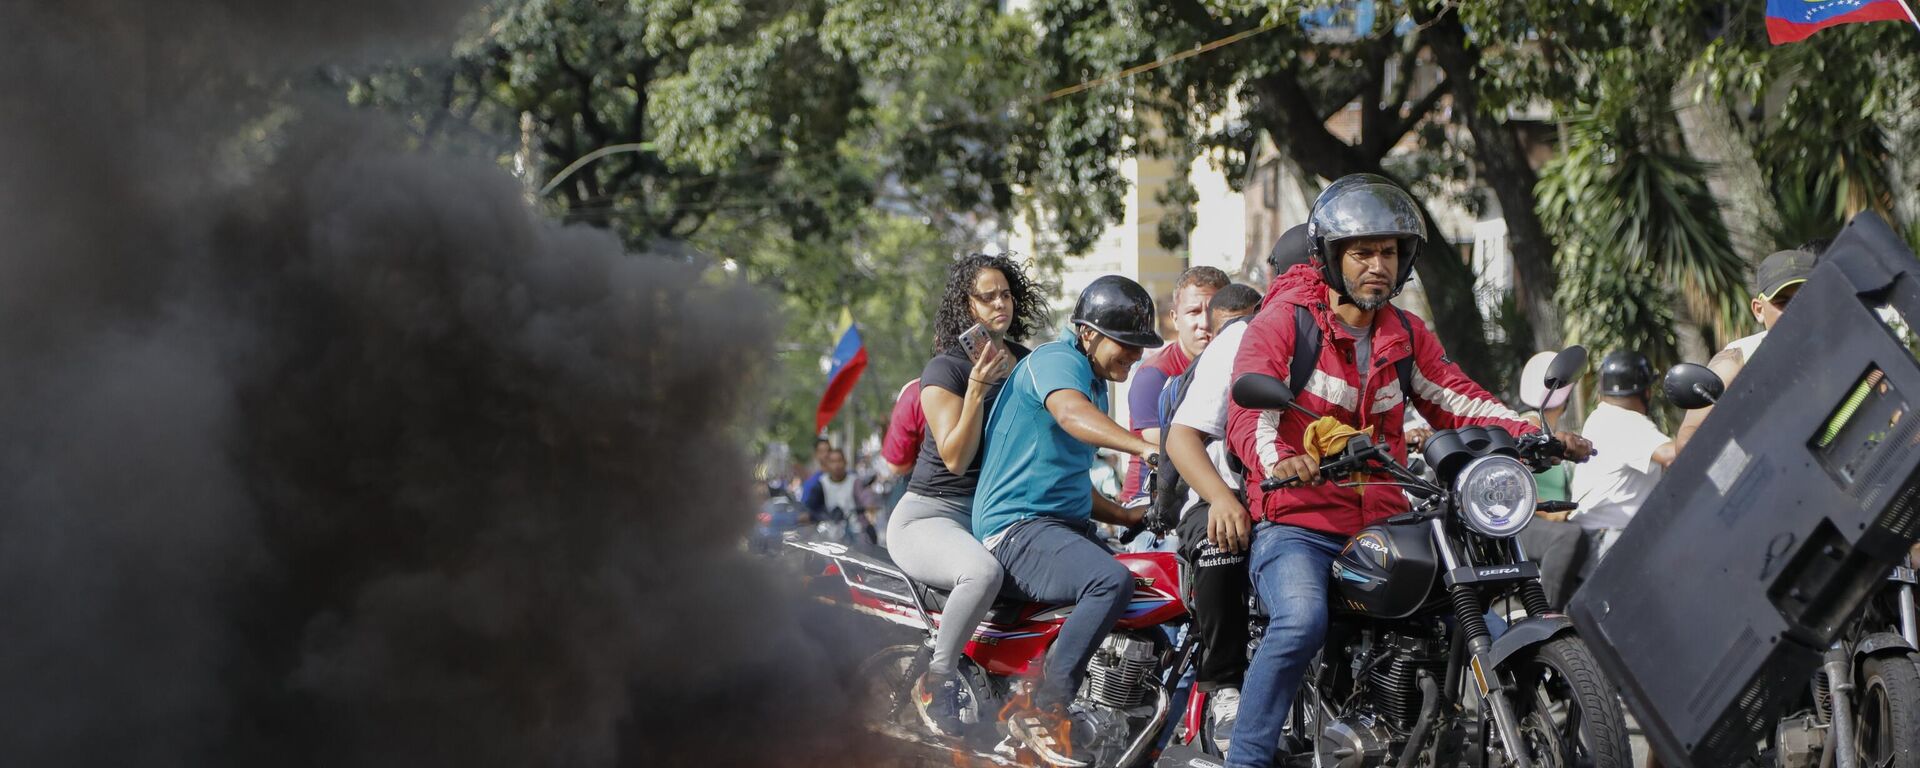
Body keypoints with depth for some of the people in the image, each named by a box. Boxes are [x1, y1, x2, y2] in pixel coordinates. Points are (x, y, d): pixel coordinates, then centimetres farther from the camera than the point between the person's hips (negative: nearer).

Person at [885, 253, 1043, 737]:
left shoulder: (1027, 364, 13)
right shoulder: (945, 369, -8)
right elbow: (954, 458, -15)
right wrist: (976, 389, -24)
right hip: (931, 516, -7)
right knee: (983, 572, -40)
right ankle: (936, 679, -22)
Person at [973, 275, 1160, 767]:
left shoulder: (1095, 384, 24)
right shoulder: (1055, 361, -8)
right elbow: (1071, 414, -34)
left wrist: (1131, 517, 17)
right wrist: (1145, 448, -48)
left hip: (1067, 524, 10)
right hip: (1017, 525, -10)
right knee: (1112, 582, -33)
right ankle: (1042, 710, -28)